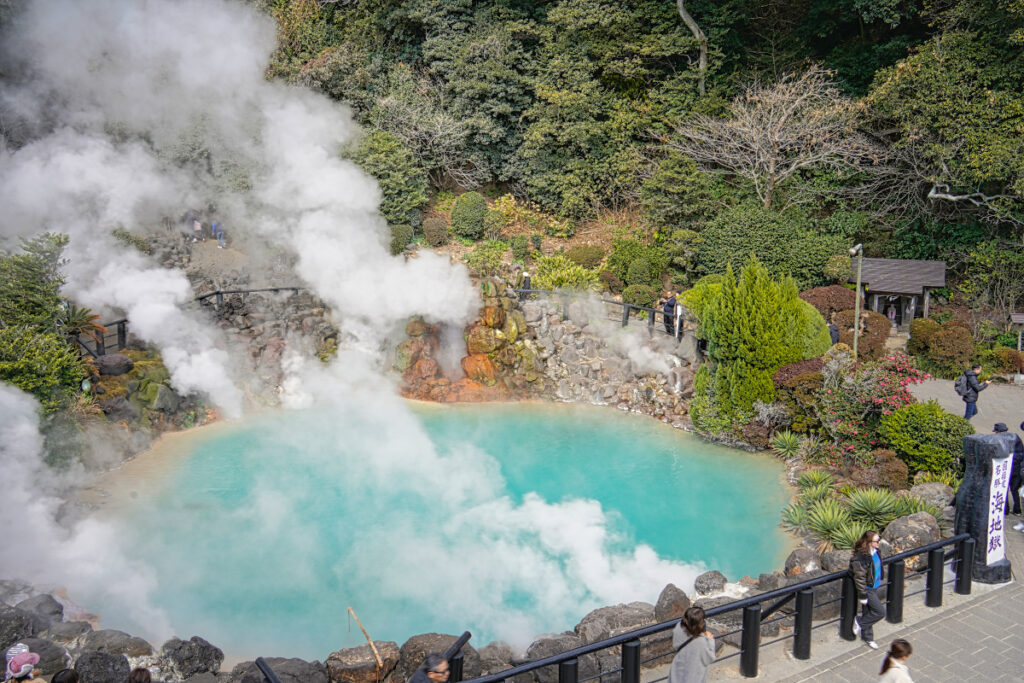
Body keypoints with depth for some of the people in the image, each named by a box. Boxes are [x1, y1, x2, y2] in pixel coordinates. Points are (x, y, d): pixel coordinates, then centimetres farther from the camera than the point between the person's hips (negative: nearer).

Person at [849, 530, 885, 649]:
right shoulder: (860, 558, -32)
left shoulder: (874, 551, -5)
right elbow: (860, 578, -24)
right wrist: (863, 596, -17)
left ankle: (867, 638, 34)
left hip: (875, 587, 8)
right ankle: (859, 622, 17)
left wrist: (878, 583, 24)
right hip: (868, 589, -8)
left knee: (869, 612, 19)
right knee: (880, 611, -4)